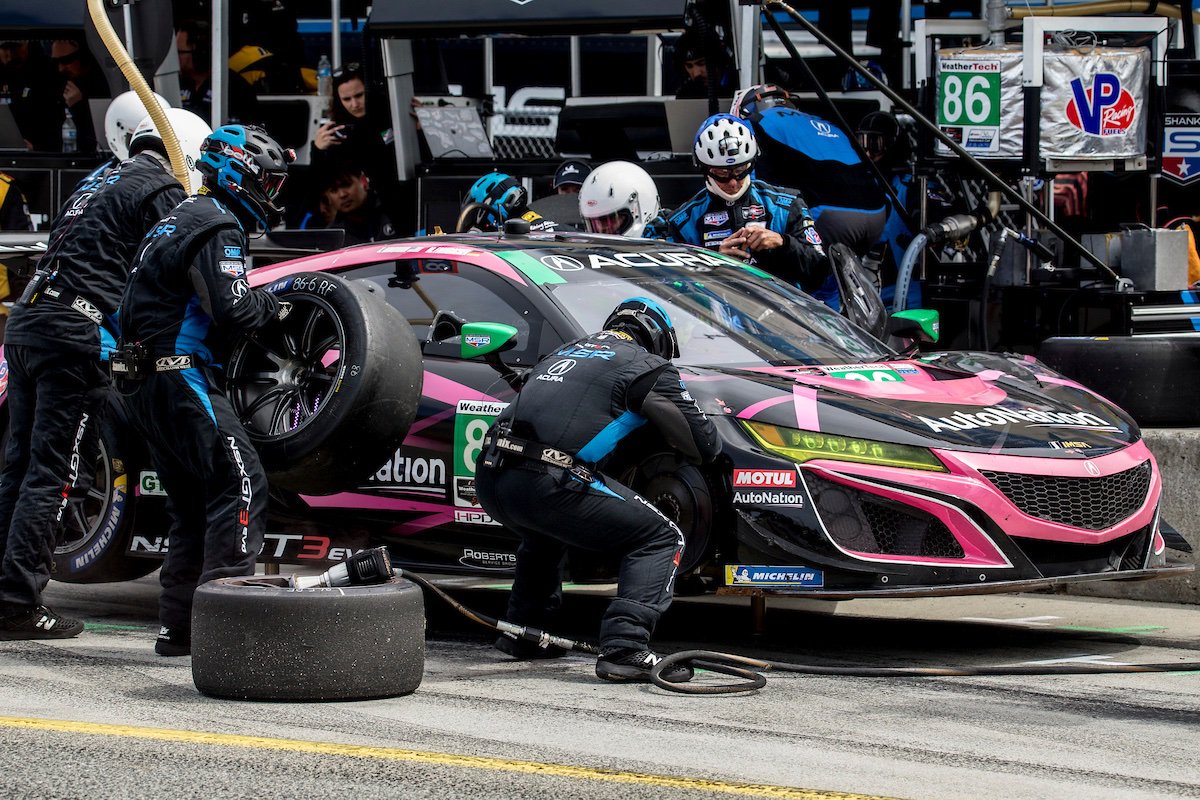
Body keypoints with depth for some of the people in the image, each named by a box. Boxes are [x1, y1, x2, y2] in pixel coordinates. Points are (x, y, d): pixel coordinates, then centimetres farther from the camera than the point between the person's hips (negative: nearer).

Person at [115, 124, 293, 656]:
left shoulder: (184, 217, 23)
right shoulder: (216, 225, -10)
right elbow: (231, 308, -22)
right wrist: (273, 307, -3)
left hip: (143, 383, 11)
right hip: (178, 374, -11)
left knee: (194, 503, 13)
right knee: (240, 483, -16)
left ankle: (177, 628, 12)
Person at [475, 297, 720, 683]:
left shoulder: (565, 351, 30)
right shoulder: (648, 366, 10)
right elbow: (703, 443, 12)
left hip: (490, 476, 7)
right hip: (548, 481, -7)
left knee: (547, 531, 40)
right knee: (662, 539, 2)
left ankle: (523, 633, 41)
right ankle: (625, 649, -14)